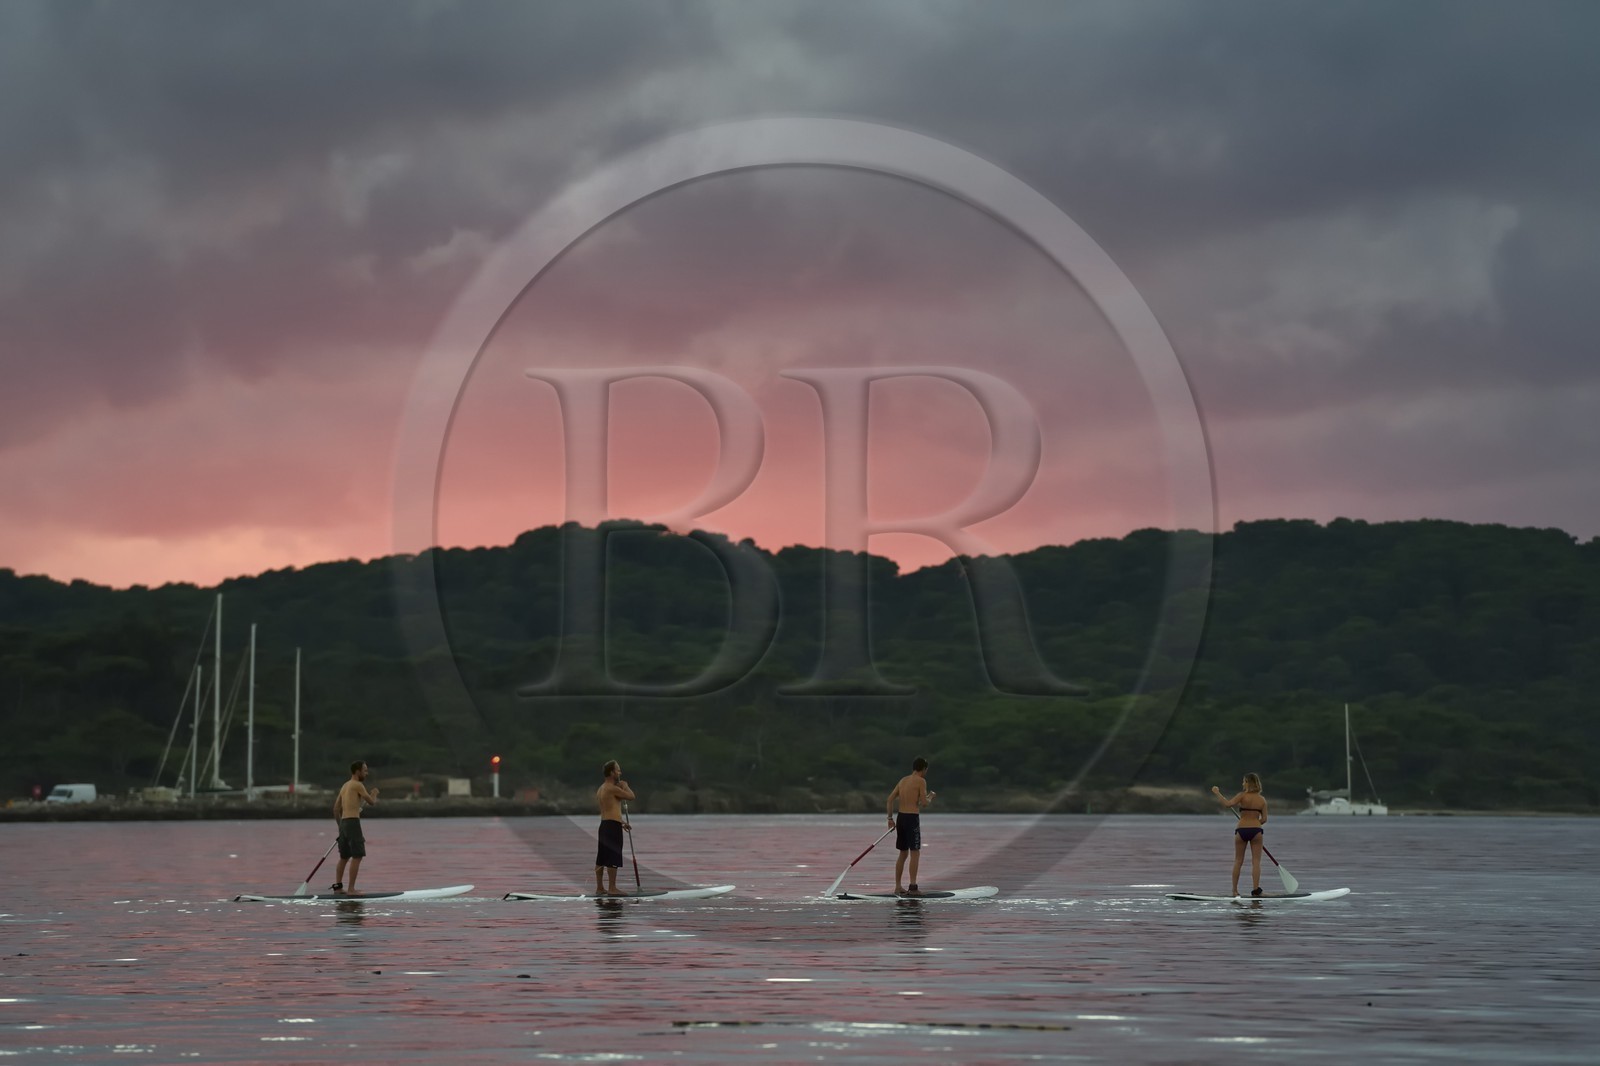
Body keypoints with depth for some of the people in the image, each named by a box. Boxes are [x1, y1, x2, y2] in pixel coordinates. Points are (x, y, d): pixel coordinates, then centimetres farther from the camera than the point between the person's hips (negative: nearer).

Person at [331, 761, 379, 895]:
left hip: (343, 823, 9)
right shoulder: (358, 785, -8)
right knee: (357, 857, -9)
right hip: (353, 822, -9)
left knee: (344, 857, 16)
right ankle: (351, 889, -13)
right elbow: (372, 803, -7)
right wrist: (374, 794, 15)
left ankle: (338, 886, 17)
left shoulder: (345, 786, 18)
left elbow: (336, 808, 20)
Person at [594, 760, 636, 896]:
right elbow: (631, 796, -11)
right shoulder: (612, 788, -13)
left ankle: (599, 888, 14)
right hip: (613, 825, -10)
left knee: (601, 858, 10)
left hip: (604, 824, 10)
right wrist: (625, 786, 8)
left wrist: (621, 822, 29)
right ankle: (612, 889, -8)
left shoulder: (601, 789, 18)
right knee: (613, 859, -8)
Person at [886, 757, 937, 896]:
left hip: (901, 817, 7)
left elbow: (890, 799, 11)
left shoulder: (903, 780, 15)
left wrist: (890, 818, 13)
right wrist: (931, 797, 11)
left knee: (903, 853, 14)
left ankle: (898, 887, 15)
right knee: (915, 853, -4)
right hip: (912, 818, -7)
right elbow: (924, 803, -10)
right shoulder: (921, 781, -6)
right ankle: (913, 887, -9)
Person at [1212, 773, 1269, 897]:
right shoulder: (1262, 800, 5)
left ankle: (1235, 890, 10)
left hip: (1241, 830, -1)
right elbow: (1264, 819, 4)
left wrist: (1217, 793, -7)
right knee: (1256, 861, 3)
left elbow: (1227, 804, -18)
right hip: (1256, 831, 1)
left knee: (1238, 861, 9)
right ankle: (1255, 888, -6)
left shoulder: (1242, 796, -5)